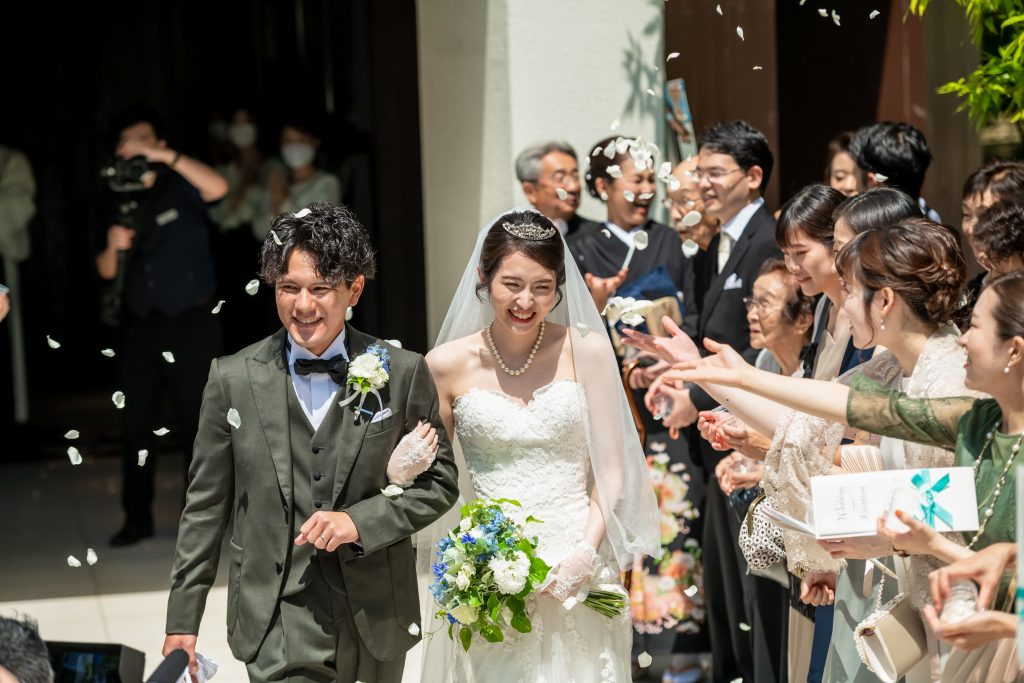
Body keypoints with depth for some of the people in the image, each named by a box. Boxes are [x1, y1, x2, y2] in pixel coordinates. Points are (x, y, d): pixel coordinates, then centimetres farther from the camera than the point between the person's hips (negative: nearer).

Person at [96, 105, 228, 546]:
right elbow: (106, 272, 11)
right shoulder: (120, 203, 12)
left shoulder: (181, 188, 0)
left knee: (198, 419, -1)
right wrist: (113, 247, -12)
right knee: (136, 423, 4)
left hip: (191, 320, -4)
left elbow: (218, 188, -23)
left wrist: (166, 157, -29)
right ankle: (137, 518, 10)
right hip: (140, 323, 4)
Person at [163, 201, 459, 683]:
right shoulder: (233, 380, -1)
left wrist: (361, 521, -14)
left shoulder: (403, 374, -2)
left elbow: (440, 483, 3)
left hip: (376, 622, 2)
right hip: (278, 624, -1)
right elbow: (205, 506, 3)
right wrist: (182, 620, 2)